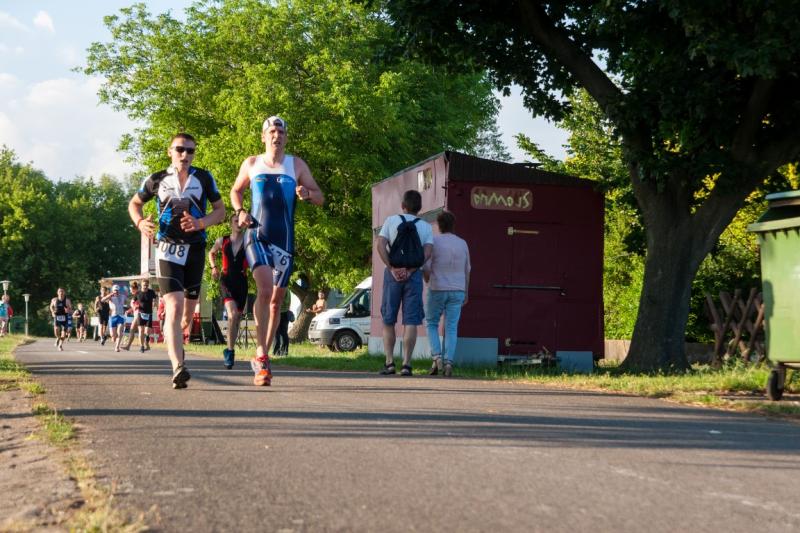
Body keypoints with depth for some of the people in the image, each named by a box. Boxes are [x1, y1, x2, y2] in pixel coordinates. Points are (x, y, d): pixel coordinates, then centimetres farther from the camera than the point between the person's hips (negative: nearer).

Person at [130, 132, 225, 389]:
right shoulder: (157, 180, 6)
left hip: (195, 249, 3)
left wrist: (200, 223, -12)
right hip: (168, 248, -3)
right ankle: (178, 368, -29)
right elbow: (134, 203, 19)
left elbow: (220, 210, 8)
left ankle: (175, 342, 45)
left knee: (188, 309, 14)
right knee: (174, 306, -20)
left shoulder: (204, 178, 5)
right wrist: (140, 222, -4)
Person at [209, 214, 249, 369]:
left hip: (241, 281, 2)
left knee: (237, 318, 9)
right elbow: (211, 253, 24)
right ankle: (231, 350, -12)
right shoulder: (222, 241, 5)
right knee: (233, 314, -23)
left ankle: (229, 350, 27)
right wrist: (214, 267, 10)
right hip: (226, 280, -2)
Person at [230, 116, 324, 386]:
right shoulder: (251, 164, 8)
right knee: (265, 289, -22)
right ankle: (261, 355, -19)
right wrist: (240, 211, 1)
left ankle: (263, 356, 19)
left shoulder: (296, 165, 6)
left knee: (276, 299, 6)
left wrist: (308, 194, -19)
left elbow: (320, 198, 5)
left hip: (284, 240, 2)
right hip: (257, 236, -2)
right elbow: (236, 191, 21)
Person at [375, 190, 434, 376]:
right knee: (410, 321, 1)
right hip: (414, 275, 0)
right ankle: (406, 364, -5)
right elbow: (427, 253, -6)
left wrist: (393, 268, -9)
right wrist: (410, 271, -10)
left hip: (393, 274, 0)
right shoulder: (426, 227, 9)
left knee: (388, 320, 8)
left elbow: (380, 244, -6)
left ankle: (389, 361, 3)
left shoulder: (391, 220, 7)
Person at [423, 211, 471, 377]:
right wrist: (466, 293, 18)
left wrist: (428, 282, 11)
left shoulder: (434, 241, -7)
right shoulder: (462, 244, 5)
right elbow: (467, 271, 10)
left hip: (438, 290, -3)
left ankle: (437, 358, -4)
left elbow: (426, 268, -10)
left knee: (432, 324, 13)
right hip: (457, 291, 3)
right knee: (451, 328, 4)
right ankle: (448, 362, -9)